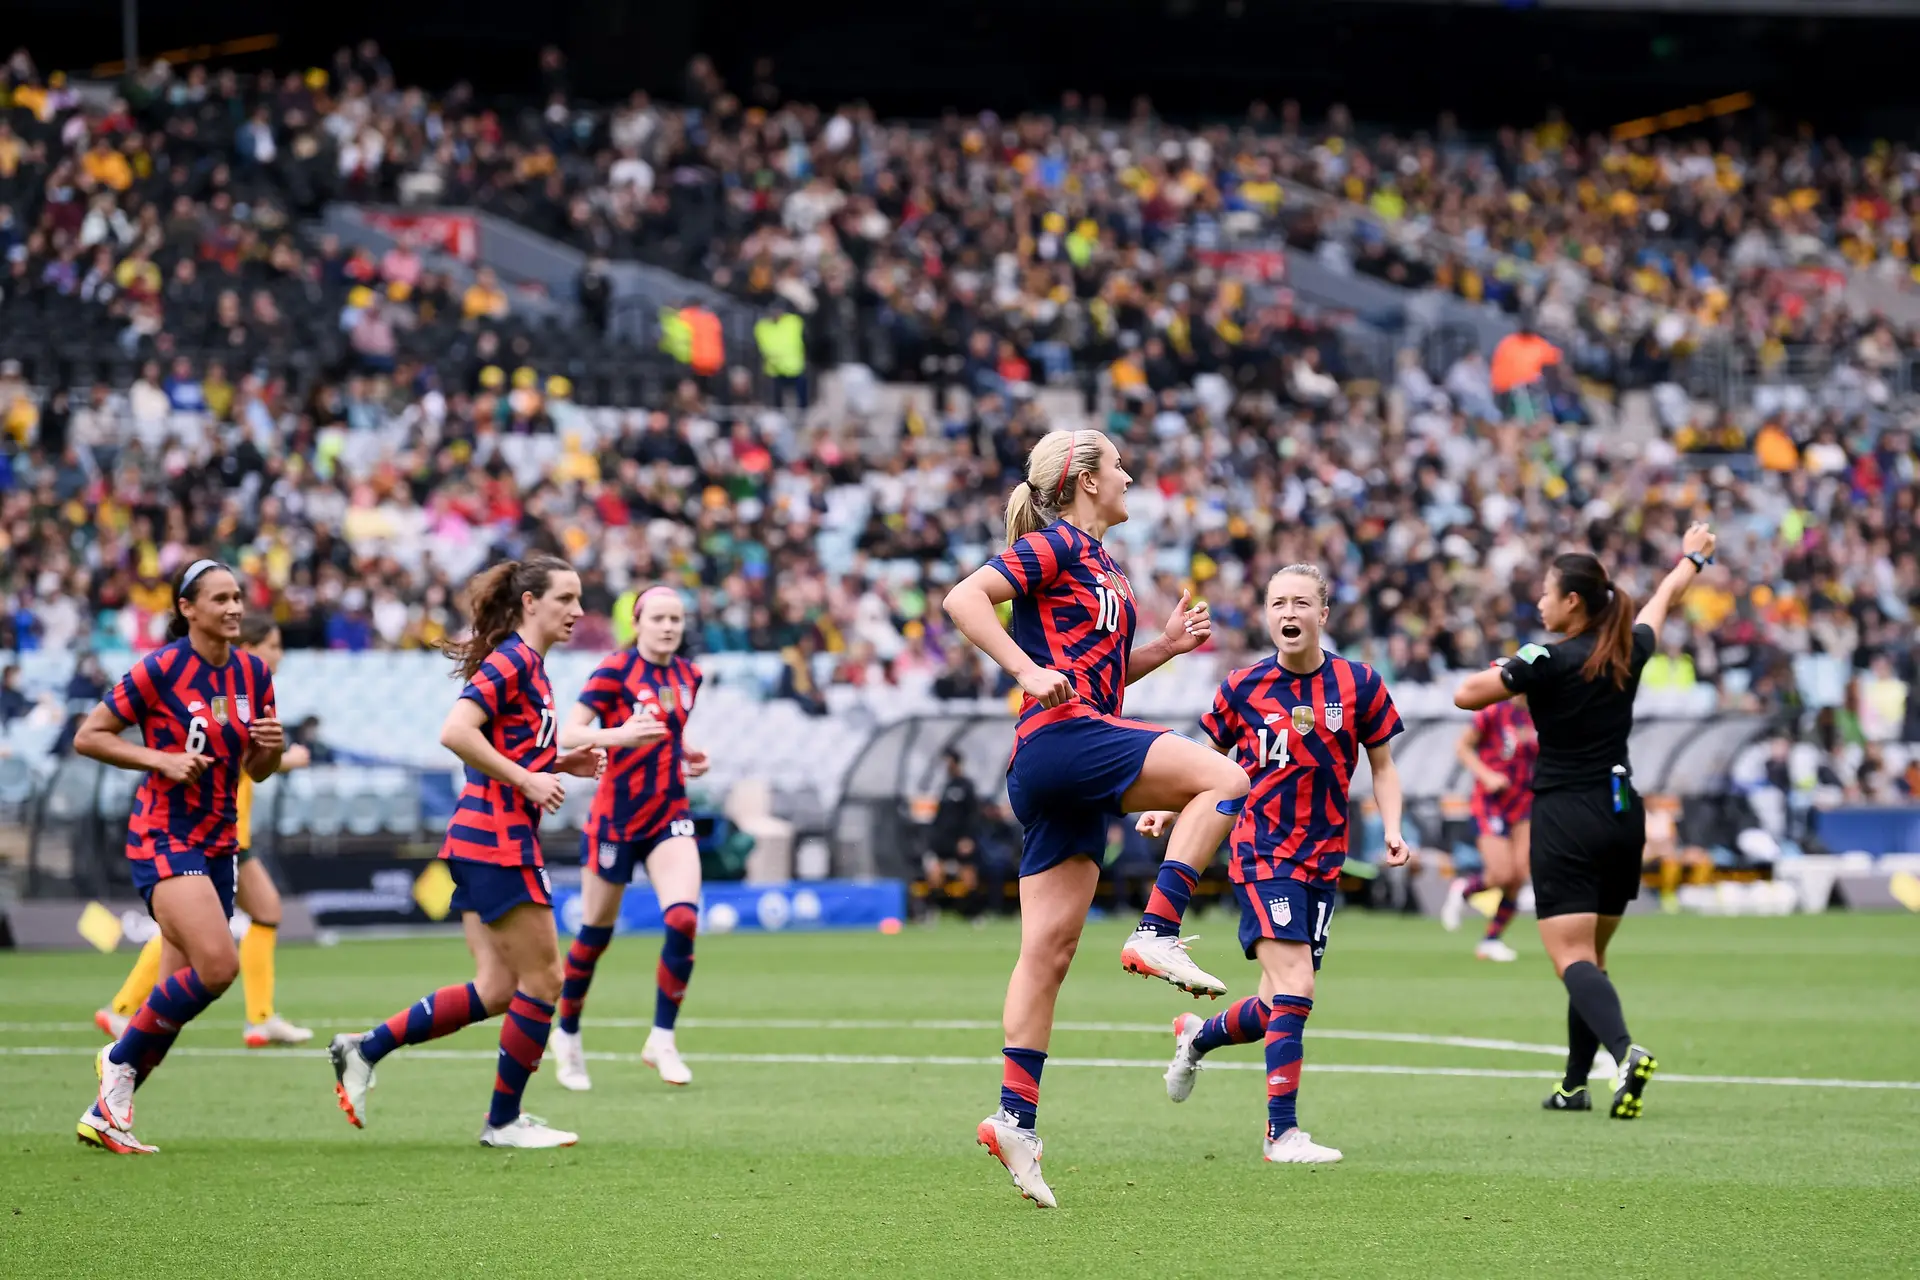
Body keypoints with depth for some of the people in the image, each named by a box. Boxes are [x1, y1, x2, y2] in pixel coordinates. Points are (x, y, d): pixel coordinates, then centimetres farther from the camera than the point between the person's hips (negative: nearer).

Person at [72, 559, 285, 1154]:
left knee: (182, 989, 4)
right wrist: (161, 760, -17)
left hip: (217, 842, 7)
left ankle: (104, 1115, 14)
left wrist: (273, 747, -7)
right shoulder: (160, 670, -11)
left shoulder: (253, 673, 7)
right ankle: (120, 1058, -2)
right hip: (164, 837, -7)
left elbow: (256, 770, 16)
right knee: (217, 965, -23)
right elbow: (88, 737, -6)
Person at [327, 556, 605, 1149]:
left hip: (480, 839, 10)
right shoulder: (512, 660, -12)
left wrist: (561, 764, 13)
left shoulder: (527, 665, 17)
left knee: (496, 990, 8)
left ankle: (364, 1049, 9)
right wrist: (527, 780, -20)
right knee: (542, 980, -2)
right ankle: (504, 1120, 7)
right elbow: (456, 732, -24)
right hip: (498, 839, -10)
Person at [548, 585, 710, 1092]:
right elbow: (567, 734, -22)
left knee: (683, 919, -17)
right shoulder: (615, 671, -12)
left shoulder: (688, 676, 7)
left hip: (669, 815, 4)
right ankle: (567, 1035, 29)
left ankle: (662, 1039, -6)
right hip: (616, 816, -4)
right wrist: (618, 735, -38)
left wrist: (690, 758, 5)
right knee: (595, 934, 7)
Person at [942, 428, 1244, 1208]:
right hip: (1060, 739, -9)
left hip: (1072, 780, 9)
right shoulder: (1053, 545, -2)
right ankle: (1157, 938, -22)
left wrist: (1167, 645, 18)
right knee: (1224, 779, -19)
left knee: (1049, 951, 4)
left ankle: (1015, 1117, 1)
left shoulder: (1099, 563, 25)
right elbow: (965, 599, -14)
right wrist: (1029, 671, -22)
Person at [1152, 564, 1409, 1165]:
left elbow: (1382, 766, 11)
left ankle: (1197, 1034, 41)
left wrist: (1392, 828, -5)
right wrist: (1168, 807, -3)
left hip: (1324, 861, 3)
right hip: (1261, 853, -3)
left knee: (1277, 1008, 8)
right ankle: (1283, 1132, -11)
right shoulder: (1243, 687, -1)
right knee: (1294, 990, -17)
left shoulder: (1359, 684, 1)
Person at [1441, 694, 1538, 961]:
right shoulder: (1494, 711, -13)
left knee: (1519, 876, -2)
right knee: (1502, 875, -13)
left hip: (1524, 802, 5)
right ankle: (1462, 889, 20)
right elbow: (1462, 746, -5)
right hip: (1491, 801, -5)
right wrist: (1487, 776, -15)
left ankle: (1493, 939, 14)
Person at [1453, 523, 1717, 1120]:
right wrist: (1691, 558, 46)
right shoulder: (1630, 649, 4)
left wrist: (1500, 670, 14)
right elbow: (1663, 599, 26)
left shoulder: (1547, 661, -13)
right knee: (1590, 957, 17)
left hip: (1566, 819, -6)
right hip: (1623, 817, 6)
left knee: (1574, 961, -13)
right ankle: (1575, 1085, 22)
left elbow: (1466, 695, -6)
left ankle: (1624, 1050, -37)